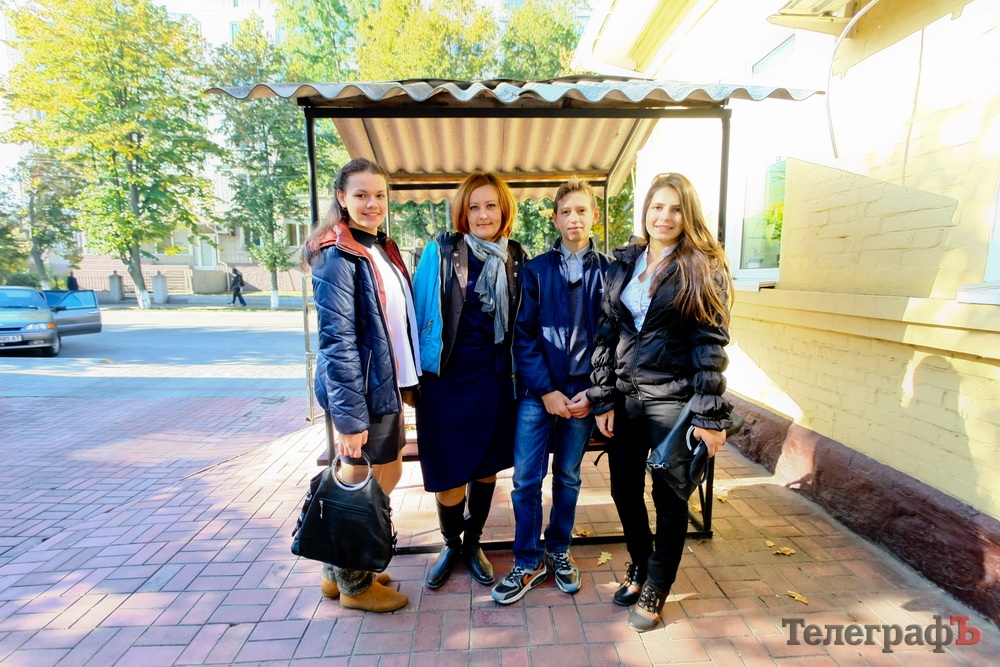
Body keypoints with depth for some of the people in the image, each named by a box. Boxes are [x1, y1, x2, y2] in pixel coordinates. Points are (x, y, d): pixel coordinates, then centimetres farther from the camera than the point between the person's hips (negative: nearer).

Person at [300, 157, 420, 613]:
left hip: (386, 386, 9)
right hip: (360, 390, -9)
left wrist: (403, 383, 14)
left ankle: (342, 570, 39)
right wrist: (350, 416, -20)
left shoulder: (382, 249, 12)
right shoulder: (337, 255, -15)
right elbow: (337, 341, -19)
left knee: (386, 476, 19)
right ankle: (353, 584, 32)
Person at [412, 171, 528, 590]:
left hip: (495, 379, 3)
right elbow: (419, 312, -2)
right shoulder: (440, 252, -5)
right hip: (446, 377, -2)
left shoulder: (517, 259, 3)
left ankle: (473, 544, 39)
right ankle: (451, 546, 34)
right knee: (448, 472, 5)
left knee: (487, 466, 14)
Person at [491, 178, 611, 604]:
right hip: (537, 392, 0)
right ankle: (528, 562, 23)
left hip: (582, 393, 1)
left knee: (568, 476, 15)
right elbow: (524, 336, -3)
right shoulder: (536, 270, 1)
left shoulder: (608, 271, 2)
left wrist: (594, 392, -7)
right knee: (526, 479, 3)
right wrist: (546, 391, -9)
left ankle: (558, 551, 36)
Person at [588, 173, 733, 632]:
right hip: (625, 395, 4)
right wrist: (602, 398, 1)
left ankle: (654, 591, 31)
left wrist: (710, 416, -11)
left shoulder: (703, 268, -4)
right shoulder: (623, 263, 7)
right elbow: (606, 332, 5)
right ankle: (640, 566, 41)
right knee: (623, 487, 14)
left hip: (672, 396, -4)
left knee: (669, 496, 9)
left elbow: (711, 343, -7)